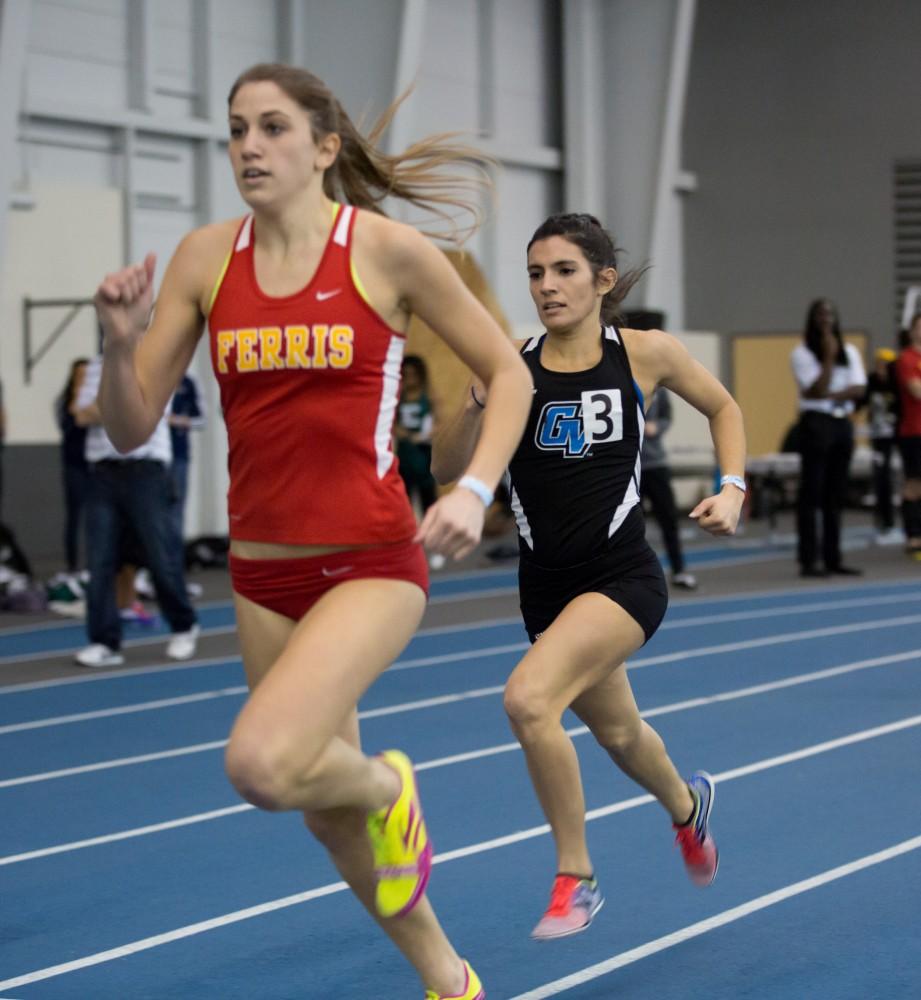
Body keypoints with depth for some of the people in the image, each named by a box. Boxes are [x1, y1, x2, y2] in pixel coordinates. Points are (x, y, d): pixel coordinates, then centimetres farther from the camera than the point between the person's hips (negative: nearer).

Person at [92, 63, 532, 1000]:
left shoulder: (388, 250, -8)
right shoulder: (205, 258, 2)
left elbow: (508, 374, 1)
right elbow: (130, 428, 2)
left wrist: (474, 490, -14)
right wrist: (120, 342, -17)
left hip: (372, 564, -5)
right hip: (263, 572, 5)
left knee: (262, 763, -27)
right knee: (327, 814, 15)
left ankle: (385, 787, 8)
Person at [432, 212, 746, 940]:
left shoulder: (645, 354, -7)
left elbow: (723, 407, 12)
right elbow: (445, 469, -8)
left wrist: (733, 489, -1)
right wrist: (479, 403, -24)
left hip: (624, 578, -4)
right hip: (547, 583, 4)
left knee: (528, 699, -27)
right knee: (617, 732, 23)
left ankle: (575, 879, -8)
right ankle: (688, 805, 59)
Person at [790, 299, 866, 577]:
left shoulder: (850, 352, 13)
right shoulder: (802, 353, -2)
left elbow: (859, 389, 1)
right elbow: (816, 390, -13)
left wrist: (831, 395, -12)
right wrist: (829, 357, -13)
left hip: (842, 424, 5)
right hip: (816, 423, -5)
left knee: (836, 494, 6)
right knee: (811, 493, -7)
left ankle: (833, 558, 9)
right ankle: (808, 560, -8)